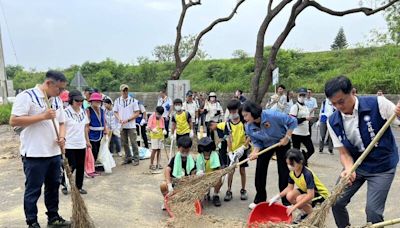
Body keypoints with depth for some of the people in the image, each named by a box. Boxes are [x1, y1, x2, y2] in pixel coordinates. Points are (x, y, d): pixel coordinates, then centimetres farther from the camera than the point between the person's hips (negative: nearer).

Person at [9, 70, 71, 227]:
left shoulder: (57, 101, 11)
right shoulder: (26, 96, -11)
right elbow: (14, 121, -17)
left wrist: (62, 137, -2)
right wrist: (43, 116, -21)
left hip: (54, 153, 7)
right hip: (34, 154, -7)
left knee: (53, 186, 16)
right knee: (33, 190, 6)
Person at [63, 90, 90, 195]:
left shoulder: (83, 112, 8)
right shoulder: (66, 112, -12)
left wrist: (87, 140, 16)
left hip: (81, 145, 6)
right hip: (69, 145, -6)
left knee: (81, 167, 9)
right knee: (71, 166, -3)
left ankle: (79, 187, 22)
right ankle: (65, 186, 18)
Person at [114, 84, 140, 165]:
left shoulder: (133, 100, -3)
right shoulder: (117, 101, 6)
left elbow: (137, 113, -4)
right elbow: (115, 112, 11)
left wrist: (127, 120, -14)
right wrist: (119, 118, -10)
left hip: (131, 125, -3)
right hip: (122, 126, 3)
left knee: (133, 142, -2)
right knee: (124, 143, 11)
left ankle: (136, 159, 8)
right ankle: (128, 158, 23)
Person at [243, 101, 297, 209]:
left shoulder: (272, 115, -34)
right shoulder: (249, 127, -20)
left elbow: (292, 121, -22)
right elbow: (257, 142, -9)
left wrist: (287, 137, -24)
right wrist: (255, 152, -29)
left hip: (282, 143, -4)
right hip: (265, 145, 4)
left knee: (284, 171, 0)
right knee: (260, 171, 3)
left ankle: (286, 202, 13)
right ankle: (259, 200, 19)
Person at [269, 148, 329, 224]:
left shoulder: (307, 174, -34)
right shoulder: (292, 172, -12)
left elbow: (310, 195, -37)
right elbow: (289, 188, 0)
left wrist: (294, 206, -38)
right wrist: (276, 197, -12)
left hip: (321, 194, -7)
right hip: (306, 191, 7)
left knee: (299, 199, -32)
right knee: (289, 196, -19)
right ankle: (304, 212, 7)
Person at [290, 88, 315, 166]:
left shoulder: (306, 107, 14)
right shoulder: (295, 107, -10)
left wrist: (309, 128, 20)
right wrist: (305, 118, -23)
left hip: (306, 133, 7)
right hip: (297, 134, -7)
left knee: (311, 149, 4)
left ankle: (303, 161, 27)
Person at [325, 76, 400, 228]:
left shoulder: (377, 104, -21)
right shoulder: (333, 122, -10)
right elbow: (344, 152, -6)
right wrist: (349, 169, -27)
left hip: (382, 166, -3)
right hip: (356, 165, 4)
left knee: (373, 211, -11)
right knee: (336, 202, 3)